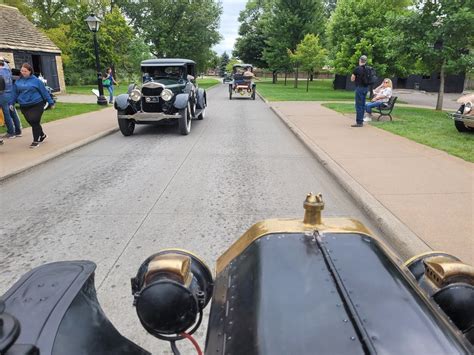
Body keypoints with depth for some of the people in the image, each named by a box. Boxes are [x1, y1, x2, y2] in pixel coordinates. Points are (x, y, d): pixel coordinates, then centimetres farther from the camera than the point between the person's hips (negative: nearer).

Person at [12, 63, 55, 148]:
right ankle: (42, 135, 30)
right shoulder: (18, 82, 9)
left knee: (35, 122, -7)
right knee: (32, 122, 9)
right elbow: (15, 94, 16)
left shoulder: (36, 80, -3)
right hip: (24, 107, 5)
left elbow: (44, 92, -1)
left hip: (36, 105, -5)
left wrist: (51, 102, -1)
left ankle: (36, 141, 3)